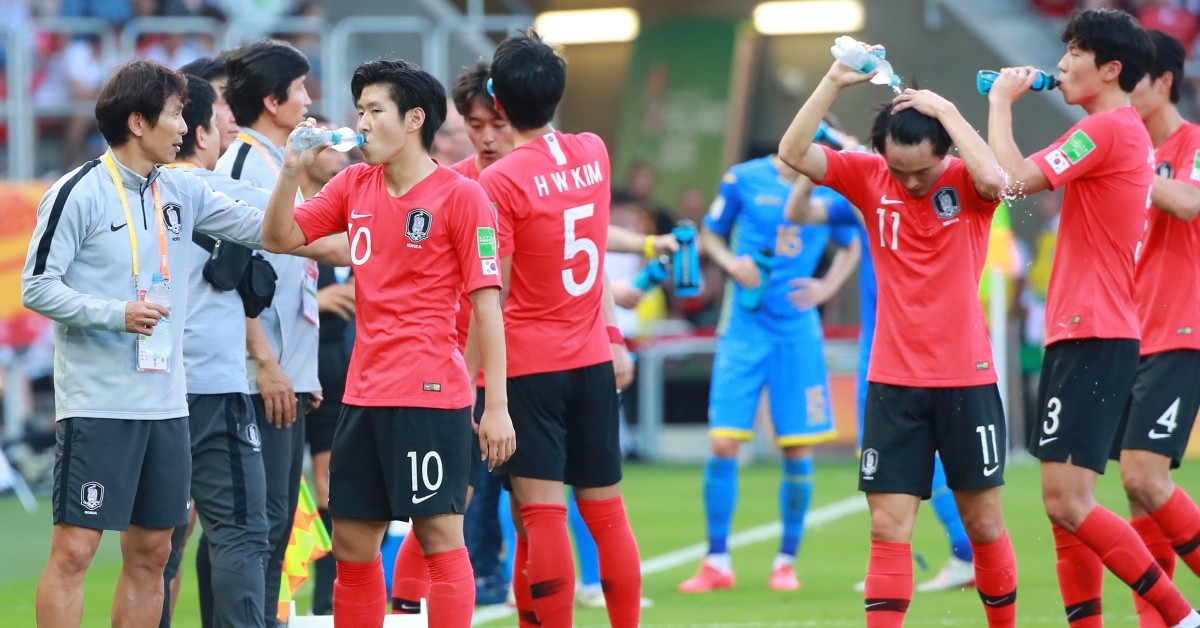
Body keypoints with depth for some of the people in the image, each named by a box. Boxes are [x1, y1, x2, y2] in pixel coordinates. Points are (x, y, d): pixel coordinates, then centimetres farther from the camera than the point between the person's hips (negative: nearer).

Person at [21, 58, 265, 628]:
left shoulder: (182, 192, 11)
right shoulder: (79, 193, -7)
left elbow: (260, 228, 14)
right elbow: (37, 287, -9)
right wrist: (116, 313, -19)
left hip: (165, 404, 7)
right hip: (96, 404, -7)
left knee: (150, 553, 9)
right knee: (74, 549, -9)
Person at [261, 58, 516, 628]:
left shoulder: (460, 196, -7)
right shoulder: (354, 185, 11)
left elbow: (487, 304, -9)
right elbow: (279, 238, 11)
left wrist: (496, 405, -13)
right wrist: (292, 170, -5)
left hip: (430, 395, -7)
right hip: (364, 391, 7)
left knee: (439, 536, -5)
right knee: (352, 546, 9)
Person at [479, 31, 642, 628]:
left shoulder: (500, 181, -13)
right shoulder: (594, 154, 3)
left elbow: (493, 294, -12)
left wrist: (475, 378, -8)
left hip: (529, 363, -6)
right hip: (593, 358, 6)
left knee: (541, 512, -7)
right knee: (606, 510, 11)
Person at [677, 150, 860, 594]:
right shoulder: (744, 179, -3)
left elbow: (850, 247, 16)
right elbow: (710, 235, 10)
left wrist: (826, 287, -2)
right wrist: (732, 263, -10)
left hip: (798, 329, 1)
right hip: (744, 327, -1)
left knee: (799, 453, 0)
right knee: (722, 444, -6)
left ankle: (786, 562, 15)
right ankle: (717, 563, 7)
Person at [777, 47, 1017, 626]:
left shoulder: (965, 184, -6)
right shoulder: (869, 178, -1)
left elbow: (994, 177, -30)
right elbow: (792, 153, -10)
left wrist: (946, 111, -22)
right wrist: (834, 83, -16)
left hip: (966, 380, -1)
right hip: (893, 385, 1)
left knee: (984, 523, 9)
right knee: (888, 529, -5)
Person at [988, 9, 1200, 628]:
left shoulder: (1106, 129, -13)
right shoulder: (1128, 132, 18)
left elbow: (1015, 177, -17)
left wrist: (1001, 101, -6)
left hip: (1093, 338, -10)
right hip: (1080, 334, 10)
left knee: (1067, 503, -14)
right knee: (1064, 505, 9)